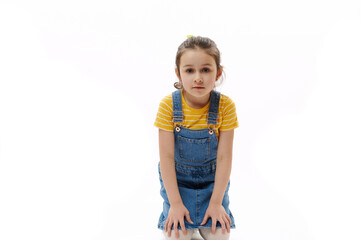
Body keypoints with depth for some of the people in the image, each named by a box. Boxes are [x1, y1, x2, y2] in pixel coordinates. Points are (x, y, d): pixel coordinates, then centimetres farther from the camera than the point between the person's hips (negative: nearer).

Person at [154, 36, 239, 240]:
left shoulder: (225, 106, -18)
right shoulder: (168, 105, -20)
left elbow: (224, 157, -14)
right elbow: (167, 157, -16)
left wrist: (216, 202, -14)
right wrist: (175, 203, -16)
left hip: (213, 179, 1)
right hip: (177, 179, -1)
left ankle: (204, 220, 24)